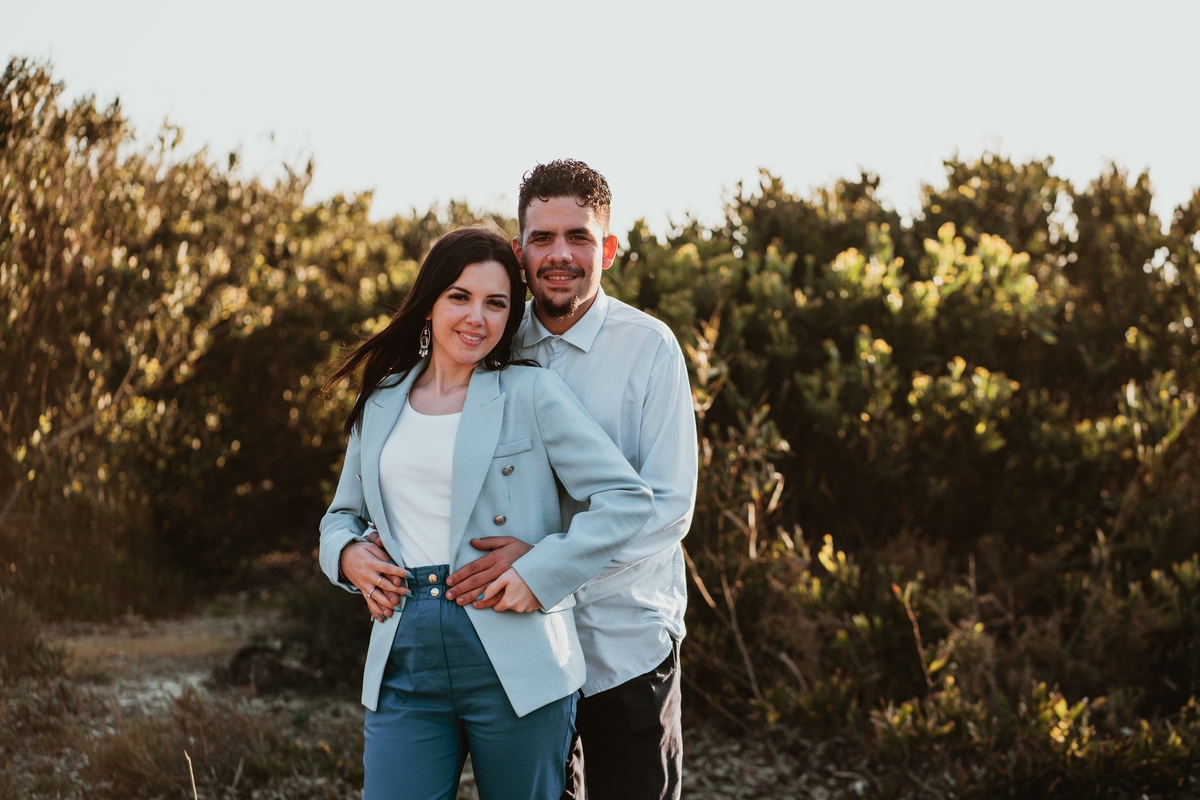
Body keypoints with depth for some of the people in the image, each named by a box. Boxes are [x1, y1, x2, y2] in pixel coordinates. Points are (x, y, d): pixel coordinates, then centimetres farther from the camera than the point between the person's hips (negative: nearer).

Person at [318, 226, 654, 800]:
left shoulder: (532, 394, 0)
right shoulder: (380, 406, 14)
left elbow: (628, 498, -5)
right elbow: (343, 512, 25)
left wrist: (541, 573, -15)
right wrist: (346, 552, 2)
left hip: (513, 662, -3)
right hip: (405, 661, 3)